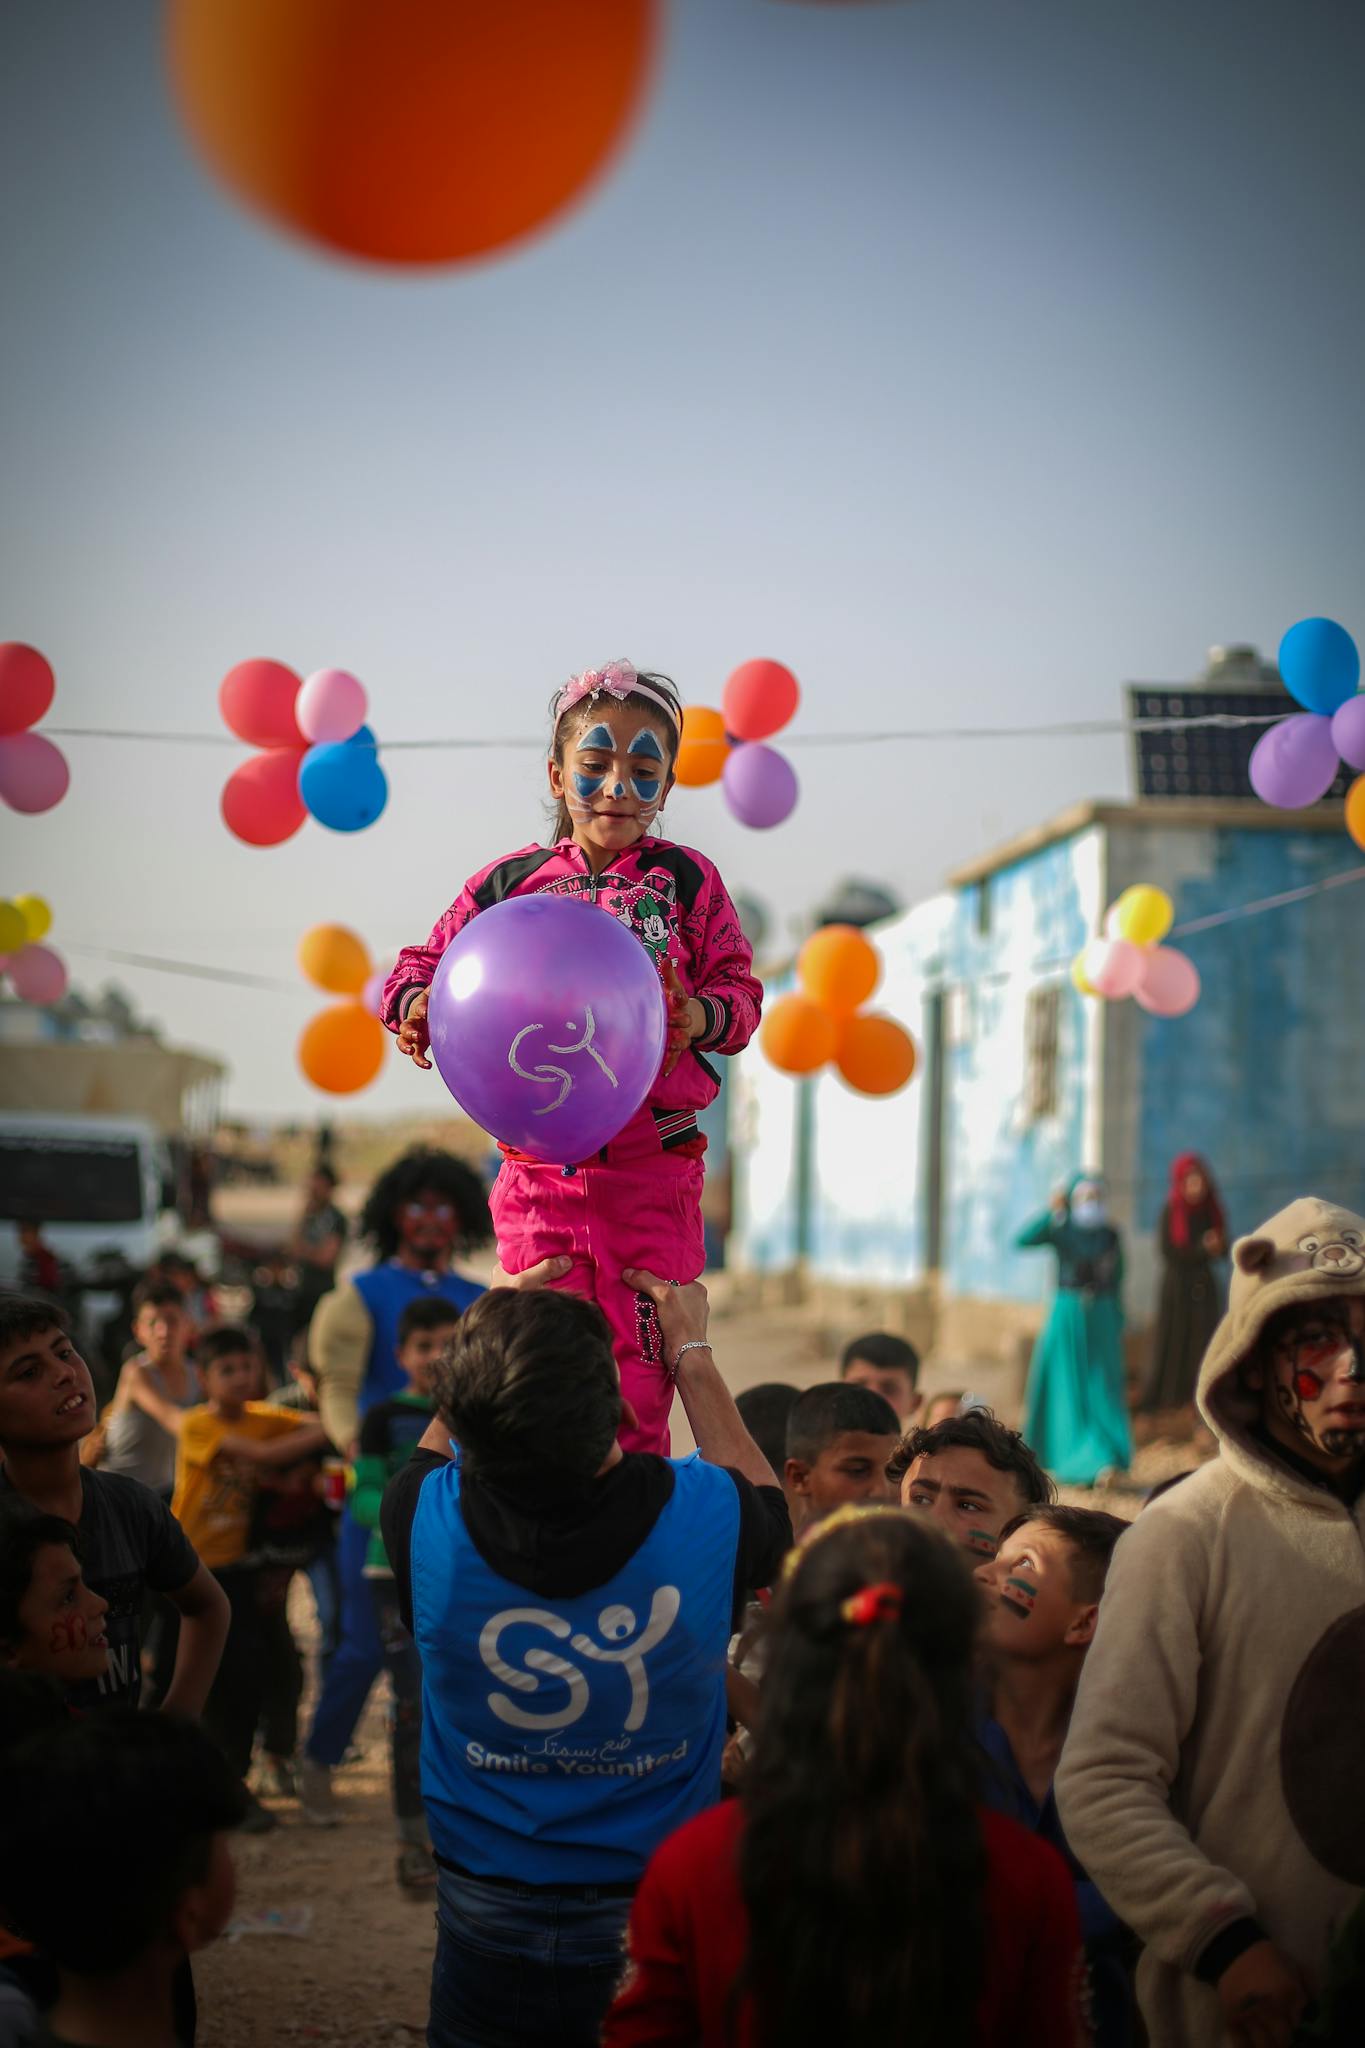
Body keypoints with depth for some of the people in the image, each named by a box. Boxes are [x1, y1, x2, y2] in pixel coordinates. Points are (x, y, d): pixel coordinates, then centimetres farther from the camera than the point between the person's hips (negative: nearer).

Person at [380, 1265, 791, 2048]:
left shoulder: (426, 1518, -22)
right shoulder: (701, 1514, -23)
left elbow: (439, 1446, 7)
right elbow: (771, 1505, 5)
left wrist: (503, 1328, 16)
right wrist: (692, 1349, 13)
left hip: (489, 1918, 1)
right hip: (662, 1916, 0)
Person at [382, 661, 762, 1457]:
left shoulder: (687, 880, 3)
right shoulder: (510, 882, 5)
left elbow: (741, 990, 1)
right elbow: (425, 966, 10)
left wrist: (700, 1016, -21)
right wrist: (417, 1008, -13)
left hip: (653, 1165, -1)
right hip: (539, 1164, 1)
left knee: (641, 1376, -1)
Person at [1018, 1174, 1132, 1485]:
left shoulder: (1110, 1235, 6)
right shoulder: (1061, 1231, -1)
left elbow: (1116, 1281, 13)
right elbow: (1023, 1241, -18)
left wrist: (1118, 1323, 11)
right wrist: (1053, 1214, -27)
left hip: (1102, 1317, 1)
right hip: (1067, 1315, -1)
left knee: (1102, 1390, -4)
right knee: (1068, 1388, -1)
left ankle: (1106, 1461, -7)